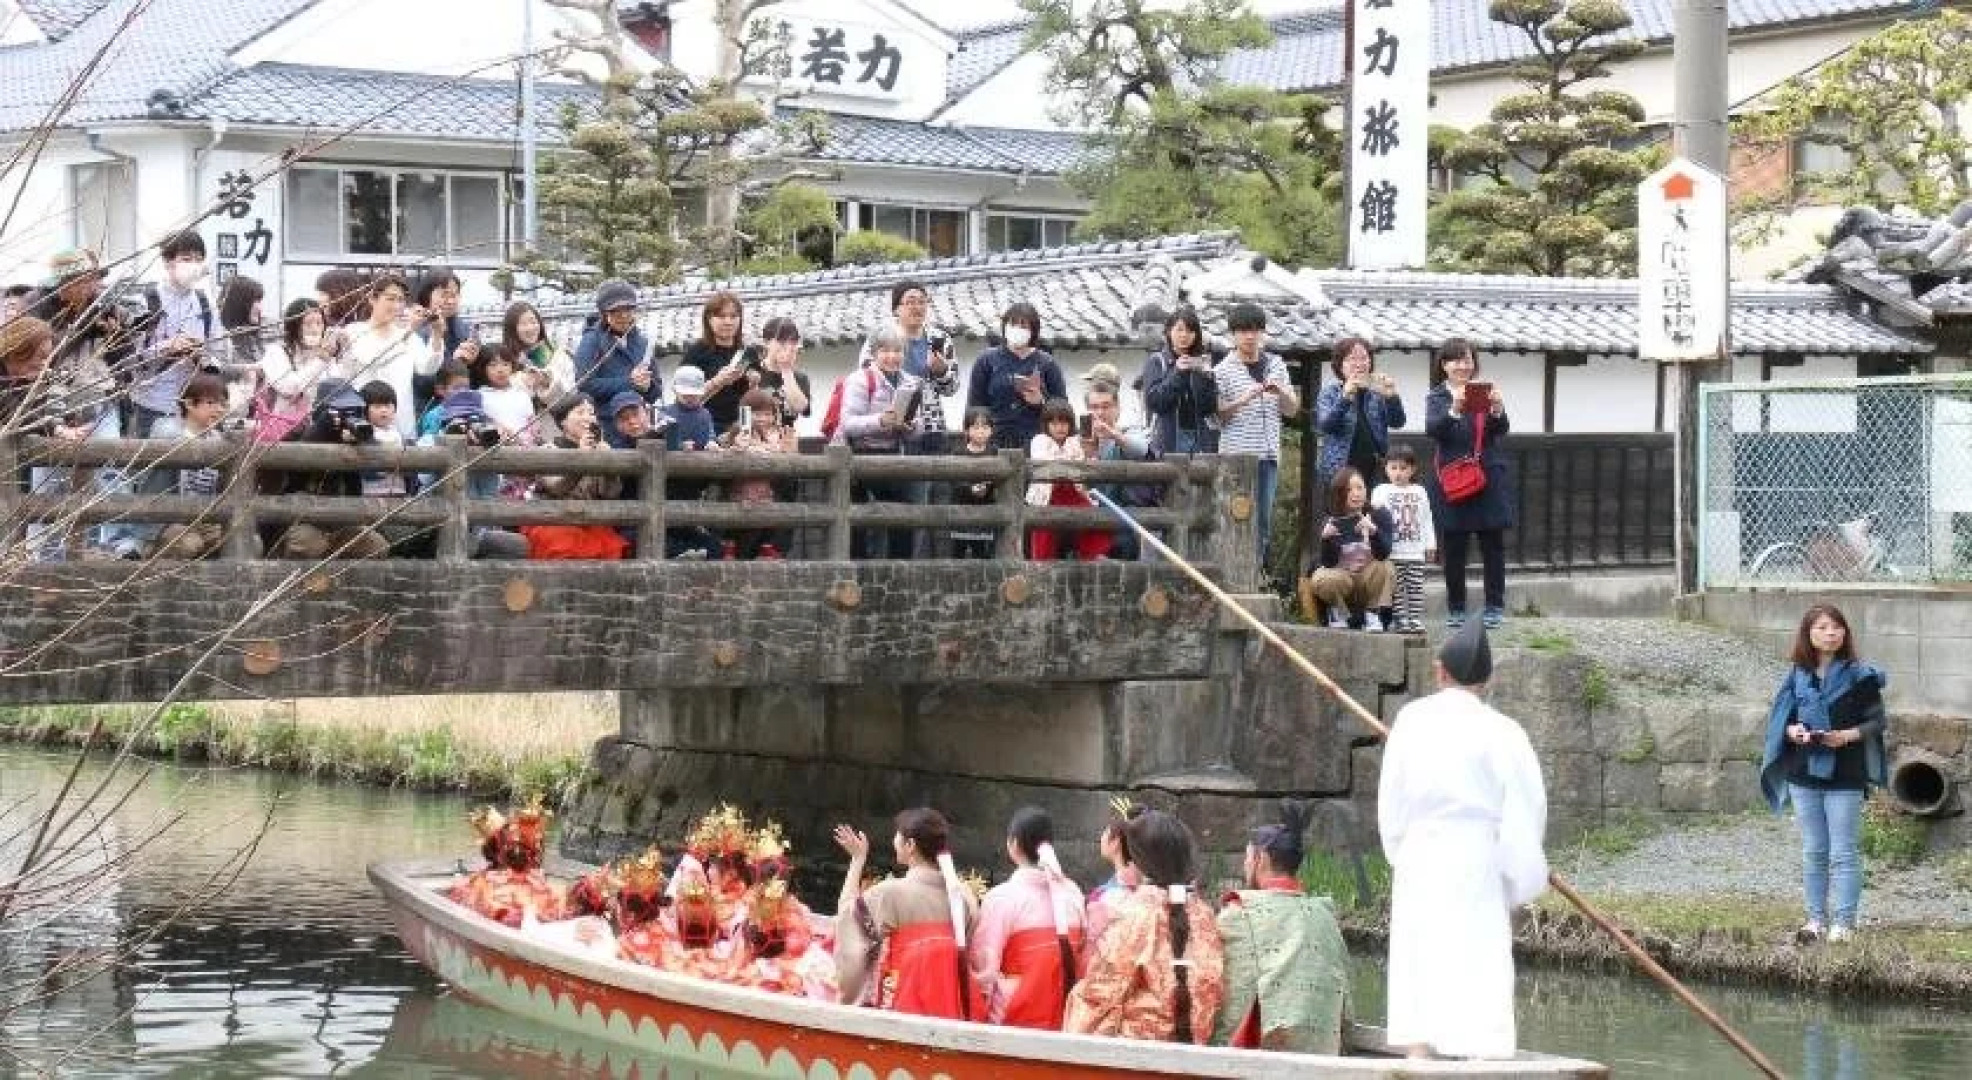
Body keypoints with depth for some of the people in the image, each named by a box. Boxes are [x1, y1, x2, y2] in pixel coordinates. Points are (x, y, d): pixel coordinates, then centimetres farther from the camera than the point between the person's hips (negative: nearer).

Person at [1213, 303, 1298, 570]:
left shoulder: (1276, 366, 14)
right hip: (1237, 455, -4)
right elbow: (1215, 415, -3)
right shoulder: (1224, 370, 0)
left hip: (1269, 455, 5)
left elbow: (1292, 409, 16)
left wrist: (1280, 392, -5)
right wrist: (1242, 401, -18)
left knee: (1264, 521, 5)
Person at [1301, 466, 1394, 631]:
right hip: (1342, 578, 0)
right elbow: (1329, 563, -13)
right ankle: (1339, 611, -1)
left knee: (1384, 566, -31)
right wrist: (1327, 539, -33)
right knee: (1322, 580, -33)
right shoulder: (1332, 523, -6)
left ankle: (1372, 614, -10)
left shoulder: (1379, 516, -7)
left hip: (1369, 579, 0)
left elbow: (1383, 554, -21)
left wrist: (1373, 532, -41)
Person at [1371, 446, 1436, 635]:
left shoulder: (1419, 492, 13)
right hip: (1392, 552, -2)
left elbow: (1427, 520, 15)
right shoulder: (1381, 491, 6)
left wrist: (1430, 544, 11)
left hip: (1416, 552, 2)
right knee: (1397, 589, -2)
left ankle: (1416, 620, 3)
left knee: (1416, 588, 1)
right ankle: (1401, 620, 0)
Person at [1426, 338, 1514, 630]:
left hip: (1489, 479, 1)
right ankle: (1455, 608, 9)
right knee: (1453, 548, 1)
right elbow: (1432, 429, -13)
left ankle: (1495, 607, 10)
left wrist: (1498, 410, -27)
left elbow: (1501, 430, -5)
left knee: (1493, 545, 3)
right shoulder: (1437, 397, 5)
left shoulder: (1485, 393, 6)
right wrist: (1454, 410, -31)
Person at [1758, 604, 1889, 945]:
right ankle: (1817, 918, 19)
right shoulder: (1796, 676, 5)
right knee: (1813, 852, 11)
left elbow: (1878, 720, -2)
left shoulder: (1859, 676, -5)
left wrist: (1849, 735, -18)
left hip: (1845, 776, -4)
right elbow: (1780, 720, 11)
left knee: (1844, 853, -1)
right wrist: (1792, 731, -11)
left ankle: (1844, 922, 5)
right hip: (1803, 773, 4)